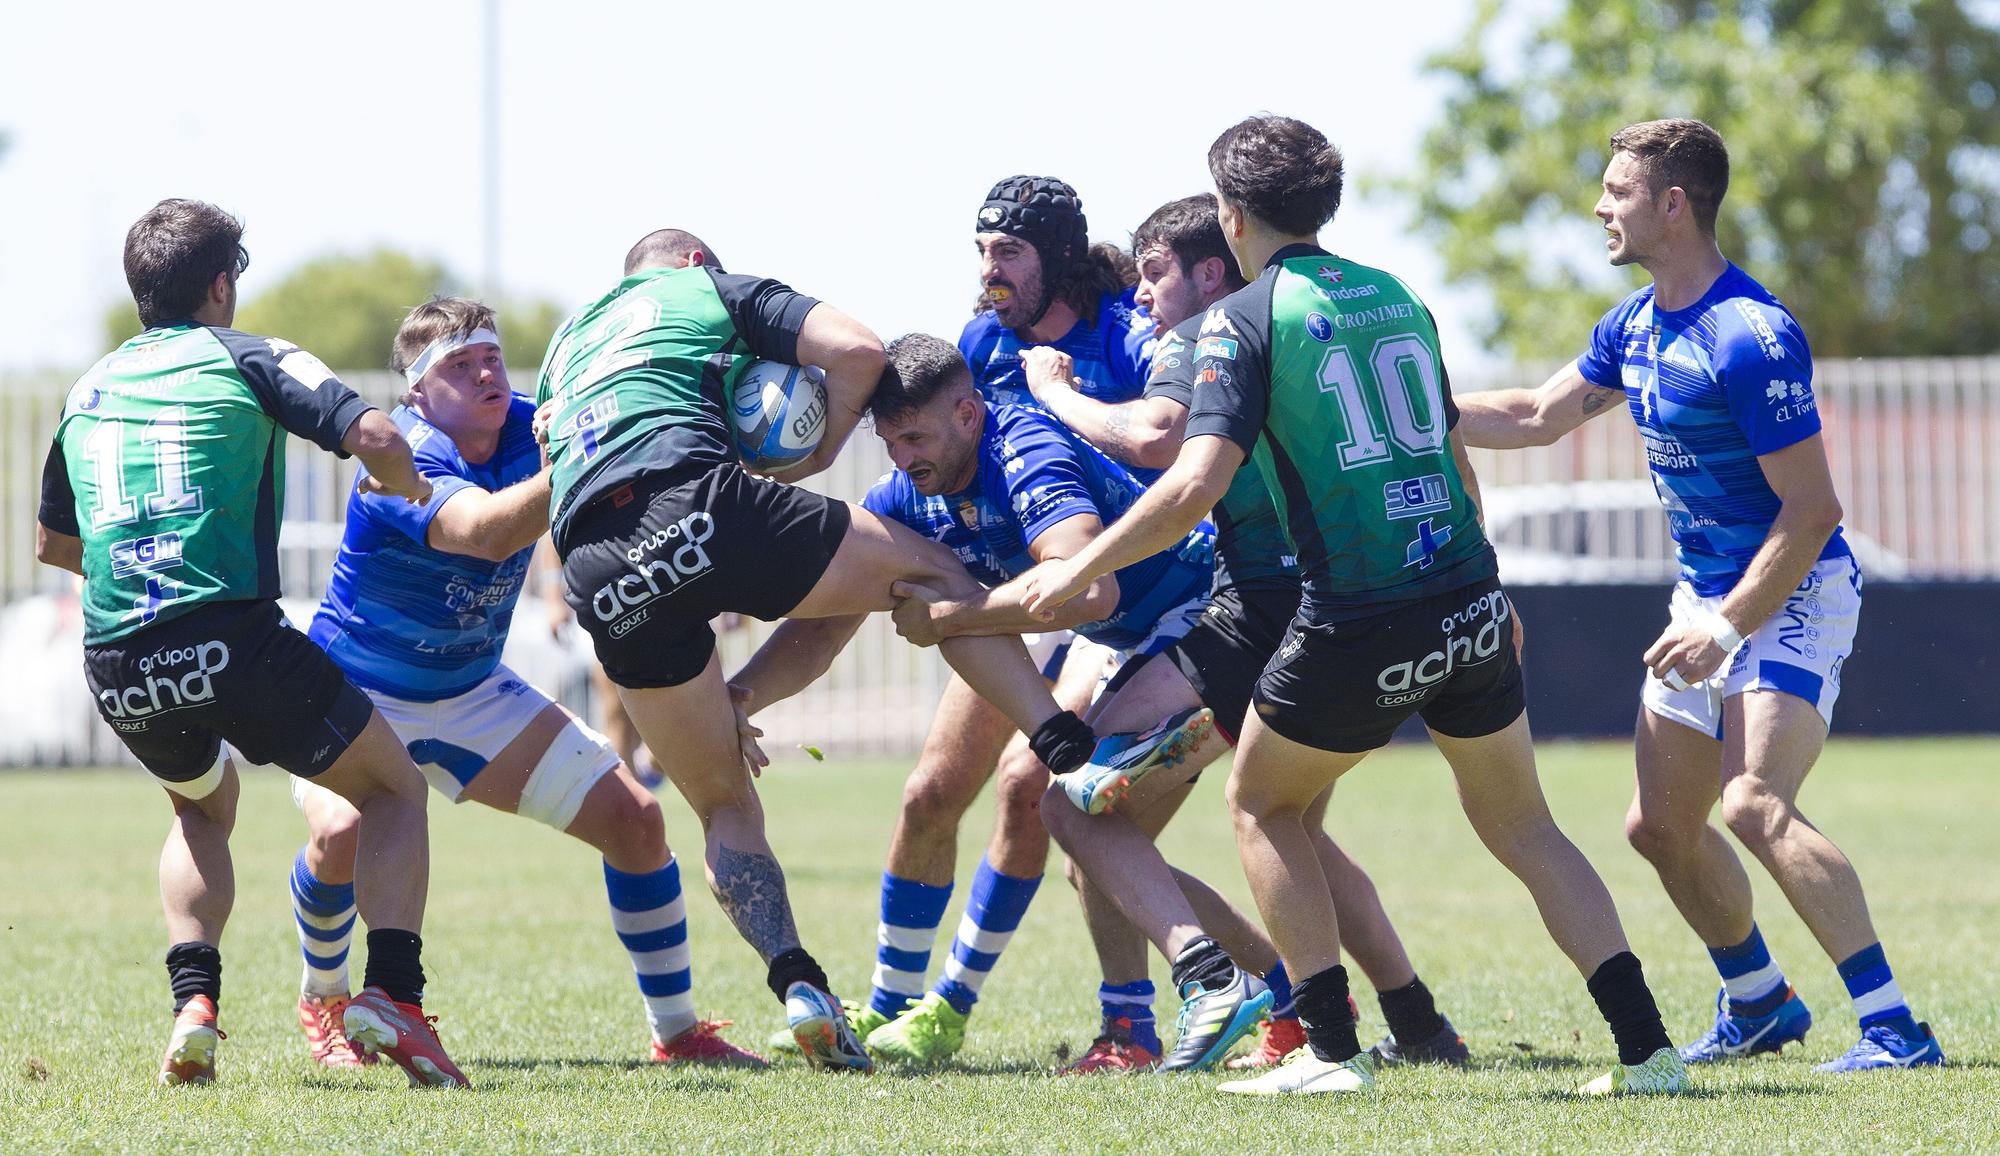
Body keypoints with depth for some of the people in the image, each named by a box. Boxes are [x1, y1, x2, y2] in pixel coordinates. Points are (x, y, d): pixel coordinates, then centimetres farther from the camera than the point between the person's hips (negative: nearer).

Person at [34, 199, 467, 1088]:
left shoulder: (87, 389, 21)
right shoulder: (249, 360, 6)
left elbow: (52, 541, 33)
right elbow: (373, 436, -7)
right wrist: (405, 487, 15)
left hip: (117, 669, 5)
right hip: (231, 639, -5)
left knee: (203, 807, 34)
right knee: (393, 788, 15)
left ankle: (193, 1004, 10)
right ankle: (392, 995, -7)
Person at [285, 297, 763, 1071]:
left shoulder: (529, 432, -10)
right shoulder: (403, 466, -29)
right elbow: (486, 531, -48)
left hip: (471, 694, 6)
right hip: (353, 694, -6)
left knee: (633, 815, -3)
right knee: (344, 831, -33)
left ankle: (676, 1030, 10)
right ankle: (322, 1002, -2)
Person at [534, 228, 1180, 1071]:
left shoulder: (565, 344, 37)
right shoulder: (715, 290, 22)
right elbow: (857, 351, 8)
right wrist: (813, 457, 21)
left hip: (601, 577, 4)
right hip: (695, 501, -4)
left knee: (724, 807, 16)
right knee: (931, 572, 18)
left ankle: (795, 982, -6)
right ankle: (1064, 740, 1)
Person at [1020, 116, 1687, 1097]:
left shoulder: (1243, 319, -5)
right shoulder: (1394, 296, 14)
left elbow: (1196, 482, -16)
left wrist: (1076, 569, -6)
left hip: (1358, 630, -5)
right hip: (1469, 603, 5)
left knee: (1261, 803, 17)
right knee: (1522, 828, 17)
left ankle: (1331, 1050, 8)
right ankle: (1645, 1046, 5)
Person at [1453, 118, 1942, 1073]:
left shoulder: (1752, 339, -23)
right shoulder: (1636, 325, 6)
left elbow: (1813, 509, -23)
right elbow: (1538, 415, 21)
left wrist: (1730, 629, -24)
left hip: (1792, 597, -9)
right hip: (1706, 597, 10)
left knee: (1756, 806, -26)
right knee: (1660, 825, 11)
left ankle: (1893, 1027, -27)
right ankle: (1758, 1003, 29)